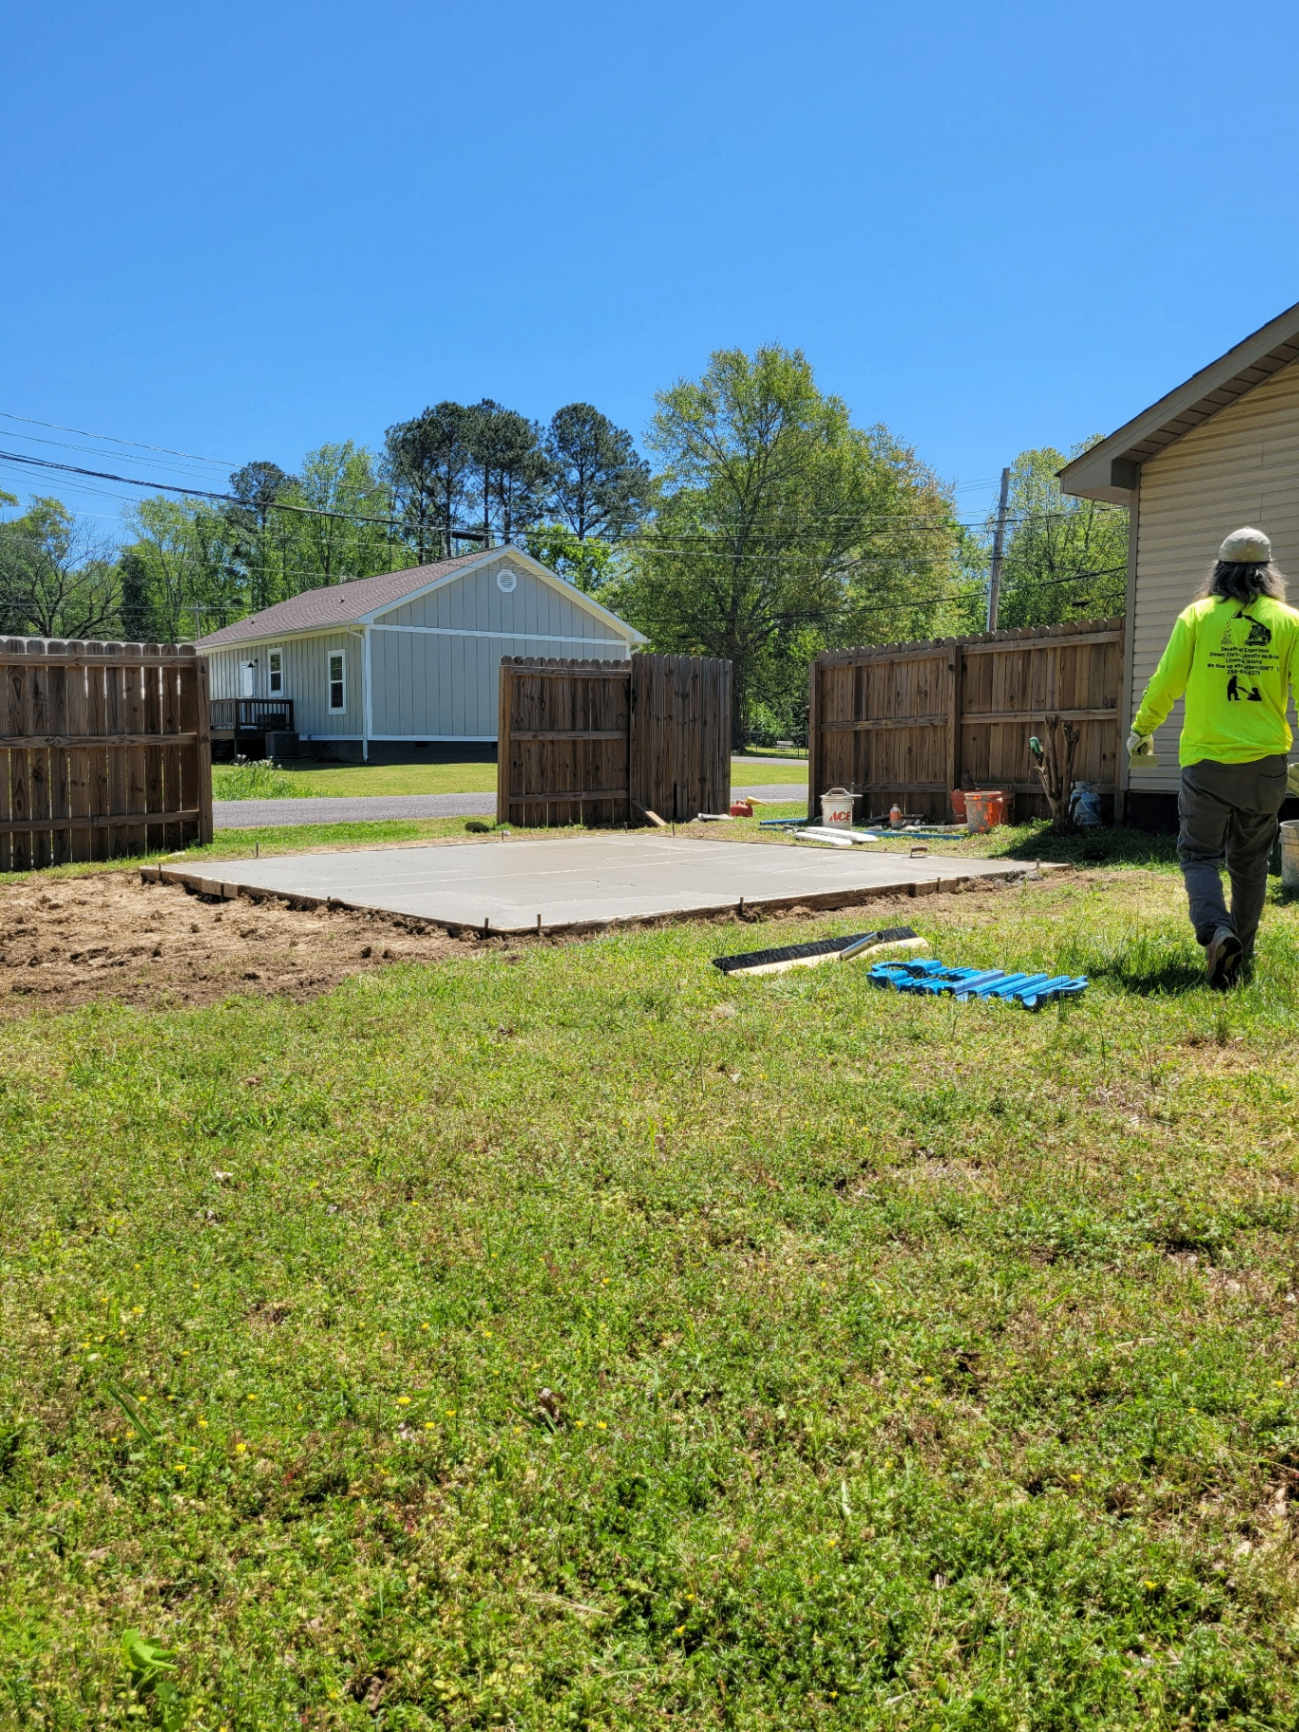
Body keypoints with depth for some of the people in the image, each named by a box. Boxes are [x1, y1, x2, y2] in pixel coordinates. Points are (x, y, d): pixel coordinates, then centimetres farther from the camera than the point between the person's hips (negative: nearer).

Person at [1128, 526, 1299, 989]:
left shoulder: (1197, 616, -2)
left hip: (1207, 761, -2)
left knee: (1199, 853, 5)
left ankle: (1216, 932, -19)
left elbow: (1166, 682, -2)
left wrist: (1141, 730, 14)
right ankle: (1242, 950, 25)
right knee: (1250, 860, 16)